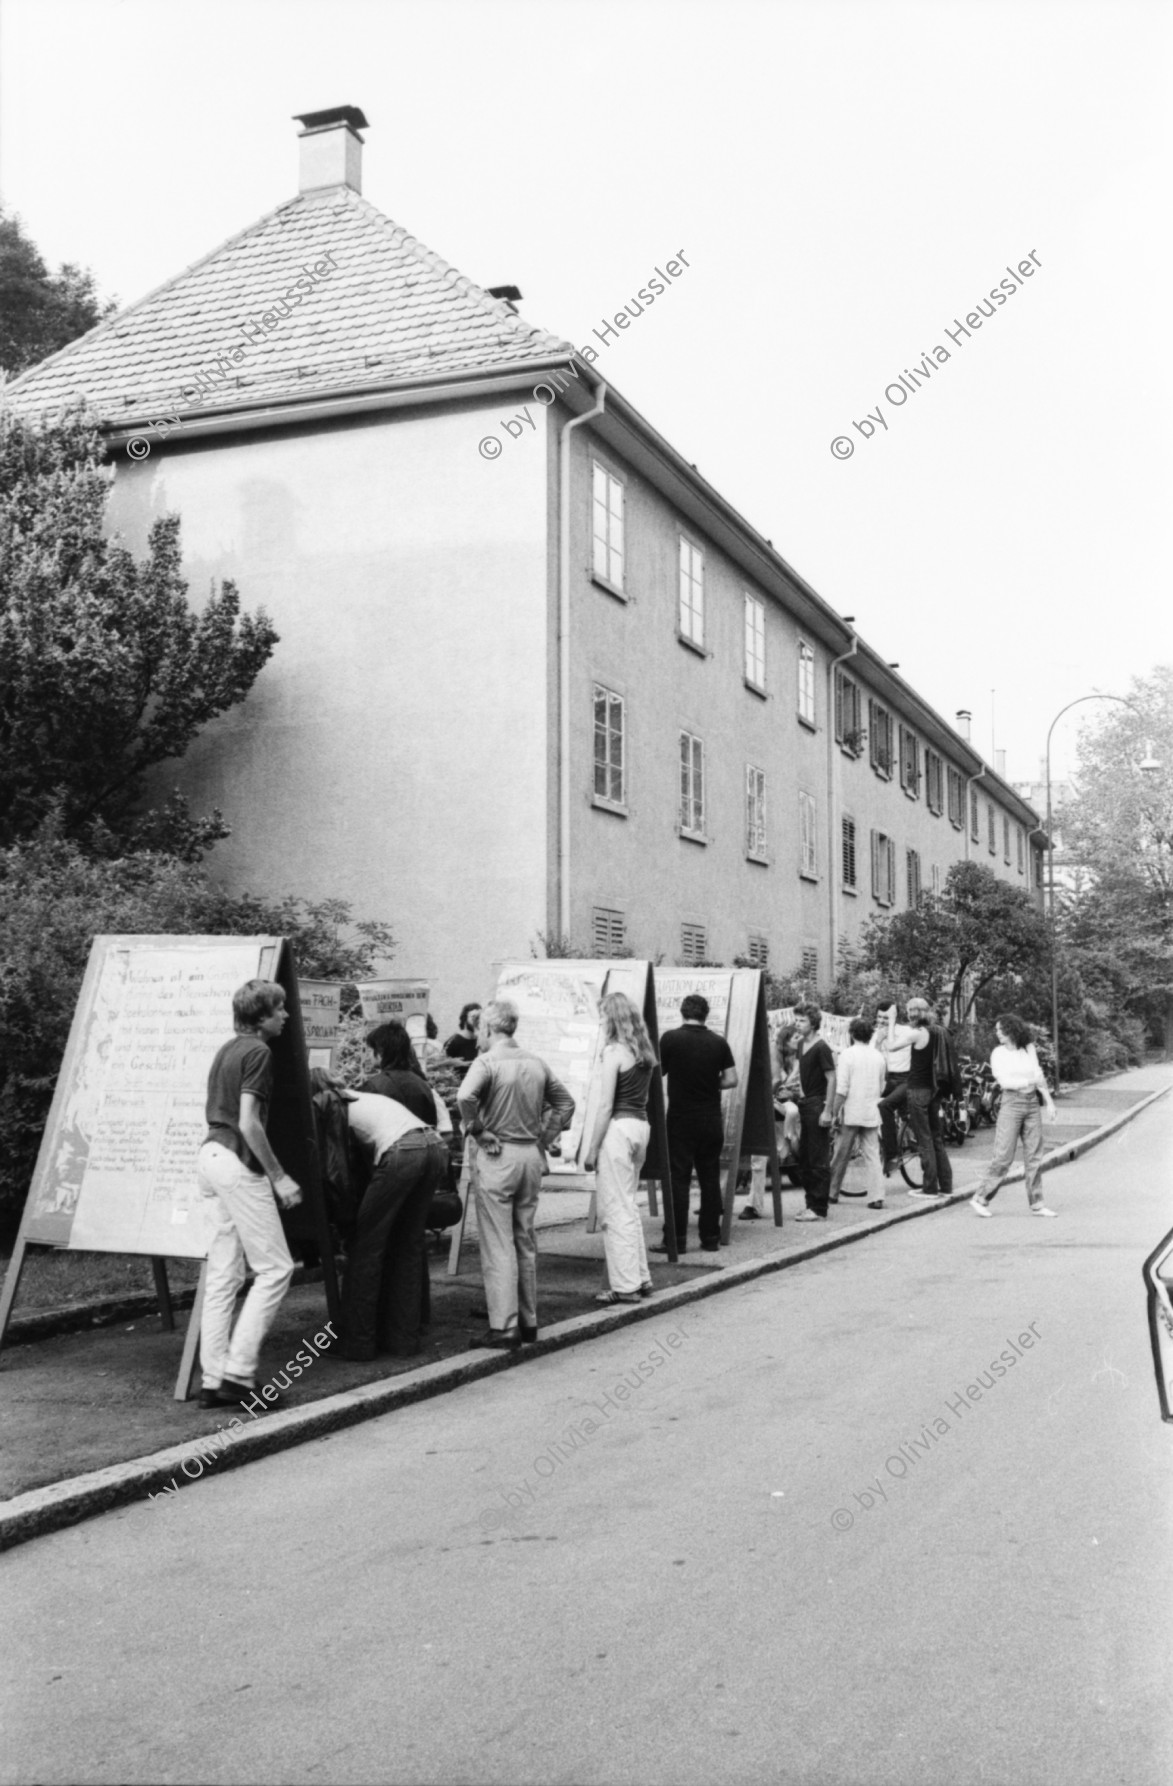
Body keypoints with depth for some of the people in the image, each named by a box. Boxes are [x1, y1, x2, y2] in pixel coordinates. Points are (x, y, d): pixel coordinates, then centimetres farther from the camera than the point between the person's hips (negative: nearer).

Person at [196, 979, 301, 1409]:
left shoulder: (228, 1049, 17)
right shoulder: (257, 1052, -11)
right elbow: (249, 1123, -18)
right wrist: (279, 1176, -14)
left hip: (211, 1154, 9)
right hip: (238, 1162, -9)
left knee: (223, 1275, 9)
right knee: (274, 1268, -4)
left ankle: (214, 1380, 9)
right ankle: (238, 1373, -7)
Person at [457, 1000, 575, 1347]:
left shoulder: (487, 1061, -12)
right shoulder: (536, 1064, 8)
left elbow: (465, 1096, -29)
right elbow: (565, 1102, 16)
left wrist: (476, 1130, -15)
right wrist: (544, 1137, 13)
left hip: (497, 1157, -6)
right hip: (531, 1156, 6)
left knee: (498, 1245, -2)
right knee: (526, 1241, 15)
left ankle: (504, 1327, -3)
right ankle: (528, 1320, 22)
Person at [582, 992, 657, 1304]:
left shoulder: (614, 1051, -12)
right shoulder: (644, 1051, 10)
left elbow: (606, 1105, -14)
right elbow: (641, 1096, 12)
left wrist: (592, 1149, -10)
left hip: (619, 1127, -8)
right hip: (641, 1125, 8)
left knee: (615, 1209, 0)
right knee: (627, 1206, 18)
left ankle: (626, 1286, 4)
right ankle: (640, 1277, 23)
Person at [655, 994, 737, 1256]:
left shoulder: (670, 1038, -8)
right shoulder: (719, 1042, 1)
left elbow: (658, 1072, 1)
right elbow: (731, 1079, 1)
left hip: (681, 1119, -3)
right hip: (711, 1120, 3)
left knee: (678, 1179, 0)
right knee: (710, 1179, 9)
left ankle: (676, 1239, -1)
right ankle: (711, 1237, 13)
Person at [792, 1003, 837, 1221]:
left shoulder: (821, 1048, -14)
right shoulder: (801, 1045, 11)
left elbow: (831, 1079, -16)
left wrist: (827, 1111, -19)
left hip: (818, 1106, -9)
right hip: (804, 1105, 9)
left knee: (819, 1160, -5)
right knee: (803, 1159, 13)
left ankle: (819, 1210, -1)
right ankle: (811, 1203, 22)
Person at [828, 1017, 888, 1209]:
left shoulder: (848, 1054, -9)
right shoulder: (878, 1056, 6)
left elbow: (841, 1089, -13)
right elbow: (881, 1087, 15)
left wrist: (835, 1113, -8)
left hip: (851, 1113, -4)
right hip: (872, 1113, 4)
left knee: (841, 1155, 8)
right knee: (872, 1155, 4)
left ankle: (832, 1192, 19)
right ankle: (876, 1197, -3)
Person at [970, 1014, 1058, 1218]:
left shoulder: (1029, 1049, 9)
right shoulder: (998, 1053, 0)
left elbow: (1038, 1075, 10)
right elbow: (1004, 1081, -9)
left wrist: (1049, 1101, 3)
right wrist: (1031, 1081, -9)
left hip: (1032, 1103, 4)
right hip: (1011, 1103, -4)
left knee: (1034, 1156, 5)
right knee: (1003, 1156, -7)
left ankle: (1036, 1203, 12)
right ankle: (981, 1198, 1)